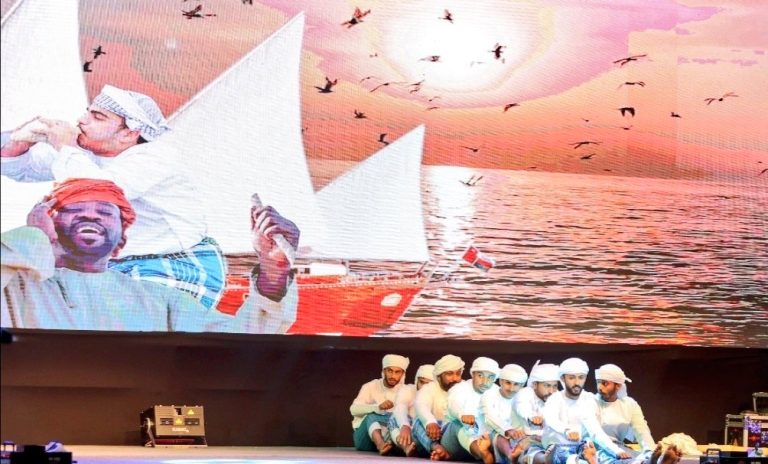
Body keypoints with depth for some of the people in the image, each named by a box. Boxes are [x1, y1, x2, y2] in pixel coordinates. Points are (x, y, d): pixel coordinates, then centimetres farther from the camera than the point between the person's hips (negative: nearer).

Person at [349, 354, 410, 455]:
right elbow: (354, 409, -15)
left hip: (389, 436, 2)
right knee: (372, 414, -33)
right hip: (364, 437, -2)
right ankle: (381, 444, -62)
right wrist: (378, 407, -31)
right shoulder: (370, 386, 1)